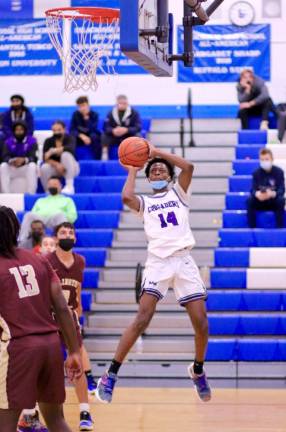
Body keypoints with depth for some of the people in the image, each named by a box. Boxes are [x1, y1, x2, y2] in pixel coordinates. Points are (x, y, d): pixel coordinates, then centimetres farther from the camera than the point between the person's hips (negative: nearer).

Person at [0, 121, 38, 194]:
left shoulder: (32, 141, -6)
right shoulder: (8, 142, -1)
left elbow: (33, 157, -18)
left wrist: (23, 160, -41)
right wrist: (11, 161, -37)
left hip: (26, 167, -1)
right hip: (12, 168, 2)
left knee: (32, 166, -34)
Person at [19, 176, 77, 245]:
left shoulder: (67, 200, 30)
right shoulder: (40, 200, 38)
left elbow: (72, 216, 14)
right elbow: (32, 215, 25)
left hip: (55, 219, -2)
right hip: (39, 219, 2)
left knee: (60, 215, -39)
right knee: (29, 215, -33)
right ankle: (21, 242, -49)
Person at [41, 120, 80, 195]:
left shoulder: (69, 138, -11)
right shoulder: (48, 141, -4)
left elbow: (71, 148, -35)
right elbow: (46, 158, -14)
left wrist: (52, 151, -36)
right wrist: (56, 164, -33)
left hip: (70, 169, -2)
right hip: (55, 168, 2)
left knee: (66, 154, -33)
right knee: (44, 168, -31)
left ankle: (70, 186, -34)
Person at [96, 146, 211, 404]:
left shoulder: (178, 193, 16)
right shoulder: (145, 203, 15)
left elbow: (188, 167, -2)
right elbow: (126, 197, -9)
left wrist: (158, 152, 1)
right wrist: (133, 170, 7)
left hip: (184, 260, 1)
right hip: (158, 262, -1)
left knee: (201, 322, -4)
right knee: (142, 319, -16)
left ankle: (198, 370, 21)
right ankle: (111, 375, -14)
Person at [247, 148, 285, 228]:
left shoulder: (279, 172, -10)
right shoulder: (256, 173, -5)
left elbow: (281, 190, -18)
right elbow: (253, 189, -13)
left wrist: (272, 194, -42)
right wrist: (257, 194, -39)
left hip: (274, 201, -2)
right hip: (260, 202, 2)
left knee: (280, 200, -34)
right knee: (250, 200, -28)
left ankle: (279, 228, -28)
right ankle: (251, 228, -23)